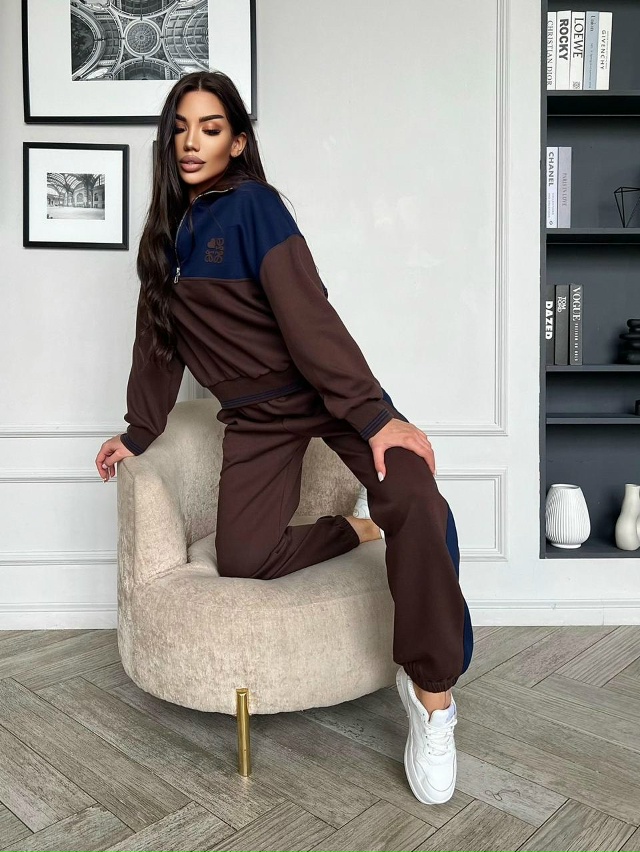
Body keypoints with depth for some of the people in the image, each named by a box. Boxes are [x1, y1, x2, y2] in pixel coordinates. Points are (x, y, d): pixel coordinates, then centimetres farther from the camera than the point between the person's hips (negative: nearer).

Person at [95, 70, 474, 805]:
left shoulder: (252, 204, -7)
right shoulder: (168, 230, 12)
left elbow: (306, 311, -19)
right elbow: (157, 341, 18)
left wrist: (373, 413, -26)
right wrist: (139, 433, 20)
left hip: (324, 388, -5)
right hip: (255, 413, 5)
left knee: (416, 505, -31)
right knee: (241, 559, -15)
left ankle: (431, 695, -15)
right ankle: (360, 527, 10)